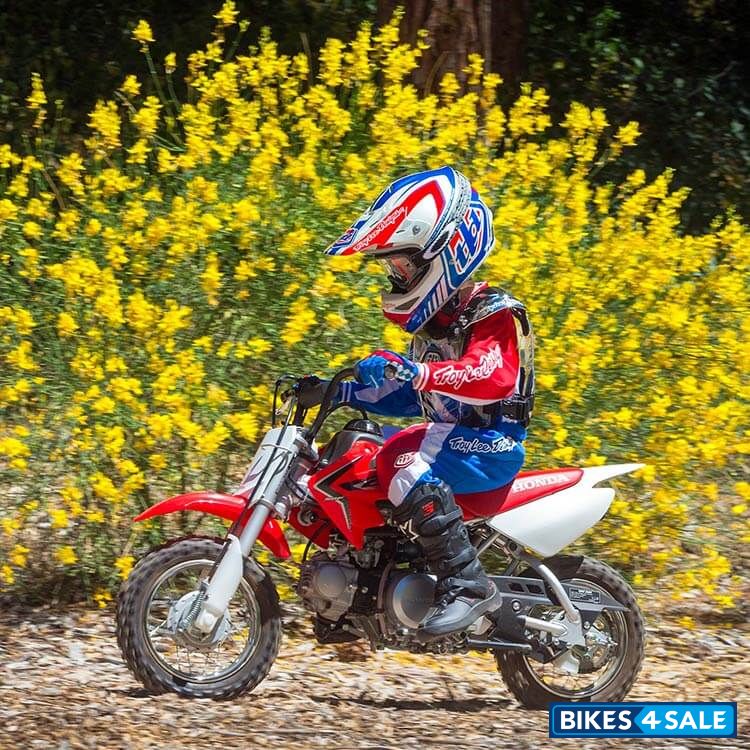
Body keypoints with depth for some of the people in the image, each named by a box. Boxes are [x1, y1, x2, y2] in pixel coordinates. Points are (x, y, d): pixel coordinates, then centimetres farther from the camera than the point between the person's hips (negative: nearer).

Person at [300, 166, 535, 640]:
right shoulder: (435, 322, 18)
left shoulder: (495, 315, -12)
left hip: (491, 445, -10)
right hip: (447, 437, 10)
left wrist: (417, 372, -44)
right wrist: (337, 393, 15)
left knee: (403, 460, -35)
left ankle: (468, 584, -37)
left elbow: (495, 377, -31)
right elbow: (409, 397, 27)